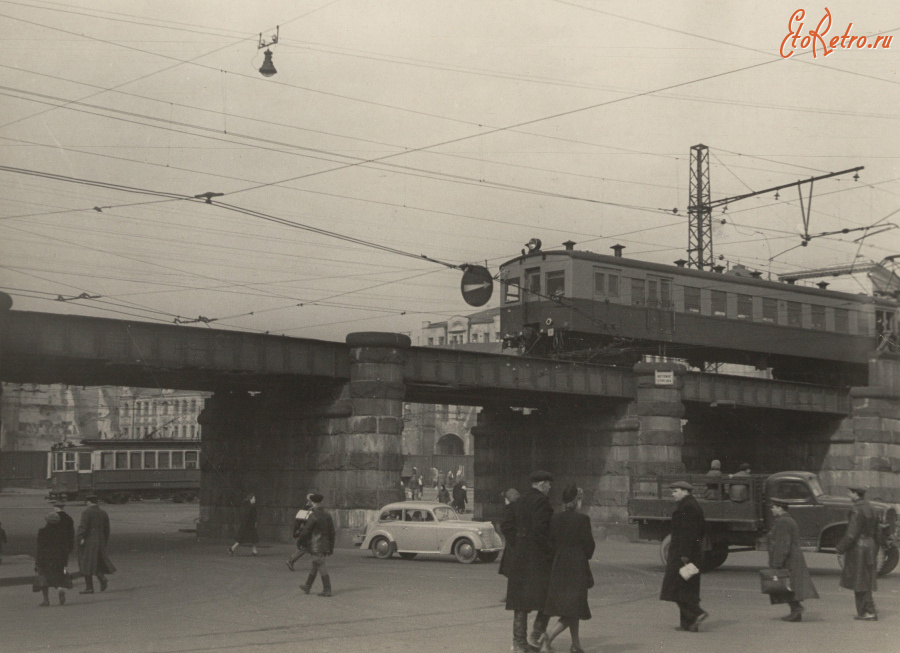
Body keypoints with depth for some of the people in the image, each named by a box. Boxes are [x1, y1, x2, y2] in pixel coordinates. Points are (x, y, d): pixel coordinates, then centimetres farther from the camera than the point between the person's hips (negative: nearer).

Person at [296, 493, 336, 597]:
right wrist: (331, 547, 16)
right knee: (314, 566, 18)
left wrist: (301, 540, 9)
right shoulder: (327, 516, 6)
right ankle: (307, 587, 29)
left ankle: (327, 590, -3)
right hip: (325, 546, 7)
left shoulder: (313, 516, -15)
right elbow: (332, 533, 10)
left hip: (316, 547, -7)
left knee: (322, 569, -4)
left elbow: (306, 531, -10)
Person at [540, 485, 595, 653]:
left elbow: (551, 541, 5)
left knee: (570, 609, 15)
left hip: (558, 567, 6)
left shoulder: (555, 518, 2)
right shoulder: (582, 519, -11)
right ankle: (549, 635, -21)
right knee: (573, 609, -2)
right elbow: (589, 545, -8)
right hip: (577, 567, -6)